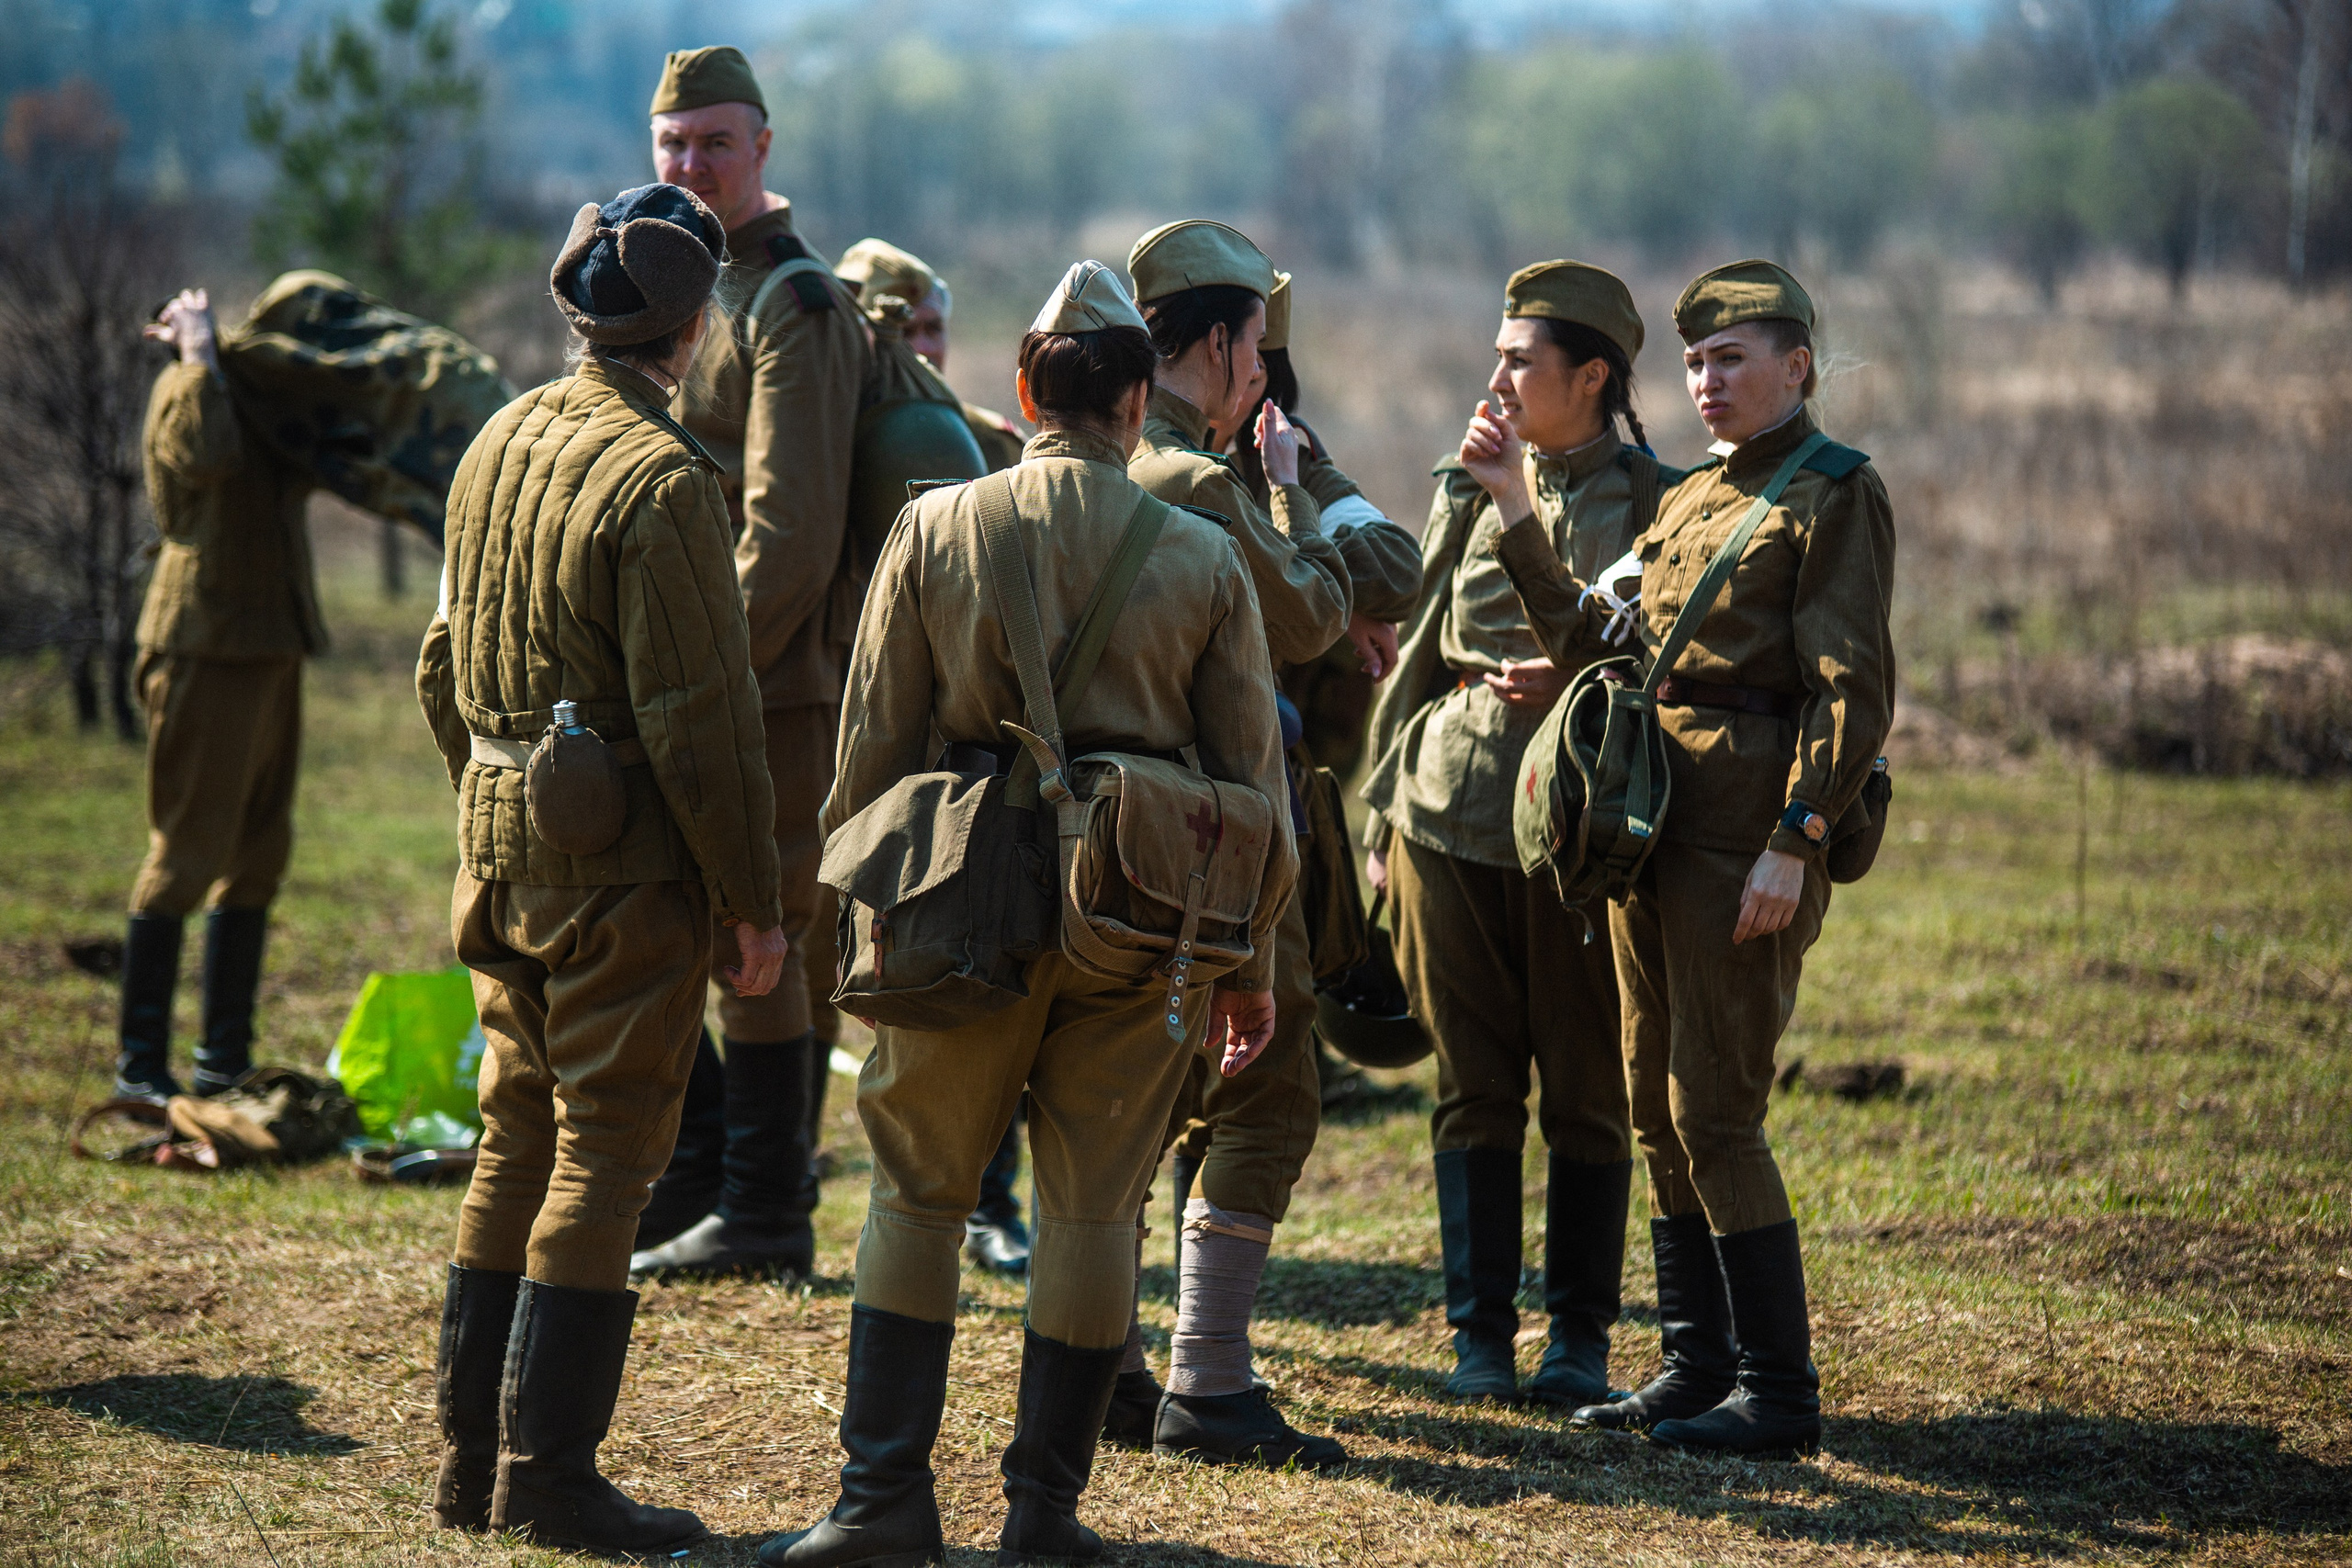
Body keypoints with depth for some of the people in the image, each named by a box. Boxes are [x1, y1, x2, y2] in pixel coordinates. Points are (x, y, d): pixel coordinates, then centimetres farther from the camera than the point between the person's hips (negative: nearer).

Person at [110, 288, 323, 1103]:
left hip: (268, 650, 9)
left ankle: (224, 1061, 20)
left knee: (257, 858, 12)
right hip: (207, 647, -9)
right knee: (188, 854, -8)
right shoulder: (185, 390, -10)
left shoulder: (258, 403, 18)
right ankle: (141, 1066, -3)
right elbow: (204, 455, -32)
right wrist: (199, 350, -23)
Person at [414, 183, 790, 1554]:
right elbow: (700, 721, -18)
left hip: (505, 839, 8)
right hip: (624, 867, -8)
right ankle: (549, 1477, -2)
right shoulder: (661, 480, -17)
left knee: (520, 1142, 15)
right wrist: (753, 903, -12)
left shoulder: (500, 446, 9)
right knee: (604, 1155, -3)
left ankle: (473, 1455, 19)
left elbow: (444, 668, 17)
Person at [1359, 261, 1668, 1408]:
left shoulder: (1647, 499, -1)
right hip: (1454, 808, 4)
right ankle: (1479, 1333, 11)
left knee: (1586, 1089, 3)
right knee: (1473, 1085, 5)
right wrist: (1383, 815, 12)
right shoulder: (1467, 488, 12)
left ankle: (1580, 1337, 11)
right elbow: (1419, 653, 16)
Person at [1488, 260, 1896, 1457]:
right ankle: (1695, 1368, 18)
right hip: (1652, 820, 8)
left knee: (1714, 1115, -9)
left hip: (1744, 834, -8)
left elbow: (1853, 690, -13)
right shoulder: (1688, 499, 18)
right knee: (1657, 1110, 10)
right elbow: (1595, 638, 16)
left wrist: (1792, 841, -20)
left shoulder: (1835, 494, -6)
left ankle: (1780, 1392, -2)